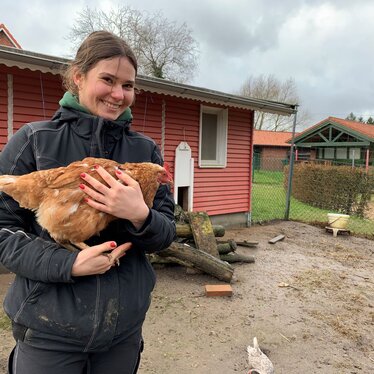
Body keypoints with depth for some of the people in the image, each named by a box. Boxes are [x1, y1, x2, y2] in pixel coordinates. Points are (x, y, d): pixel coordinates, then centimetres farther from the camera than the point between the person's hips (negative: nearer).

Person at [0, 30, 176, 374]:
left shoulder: (146, 150, 0)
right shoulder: (34, 140, -7)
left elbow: (166, 234, 1)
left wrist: (140, 216, -21)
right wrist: (68, 263, -20)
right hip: (49, 326, -2)